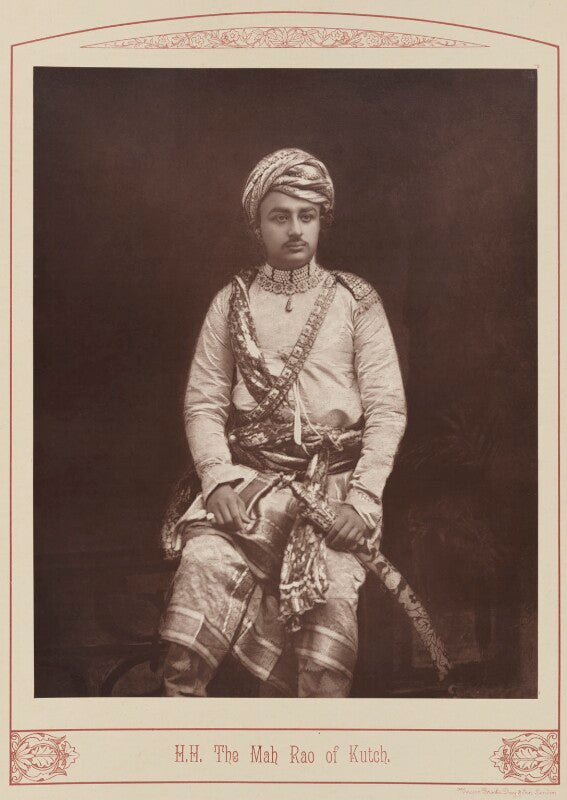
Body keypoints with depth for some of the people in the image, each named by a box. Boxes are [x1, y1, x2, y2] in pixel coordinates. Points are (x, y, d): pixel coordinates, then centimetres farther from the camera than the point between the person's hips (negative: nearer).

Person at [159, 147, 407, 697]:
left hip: (335, 483, -1)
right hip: (250, 478, 1)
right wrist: (218, 480, -9)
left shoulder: (356, 301, 10)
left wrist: (362, 500, -8)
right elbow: (204, 401, 8)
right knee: (204, 565, -25)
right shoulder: (232, 302, 14)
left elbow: (387, 406, 4)